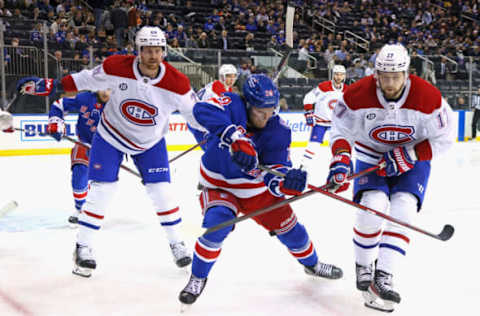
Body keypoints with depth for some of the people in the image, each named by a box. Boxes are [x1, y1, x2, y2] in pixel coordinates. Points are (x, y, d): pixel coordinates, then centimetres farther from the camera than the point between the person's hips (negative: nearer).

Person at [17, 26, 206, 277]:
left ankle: (176, 242, 17)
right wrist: (48, 86, -14)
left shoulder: (176, 82, -24)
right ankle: (83, 247, 7)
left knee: (161, 190, -3)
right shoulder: (116, 68, -24)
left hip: (150, 142, 1)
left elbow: (196, 113, -11)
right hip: (111, 134, -1)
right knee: (101, 189, -6)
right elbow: (86, 79, -10)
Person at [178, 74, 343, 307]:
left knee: (288, 226, 11)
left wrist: (285, 181, -47)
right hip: (218, 186, -3)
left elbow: (277, 168, -22)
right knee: (218, 223, -29)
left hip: (256, 188, 3)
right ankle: (198, 277, -4)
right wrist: (235, 137, -58)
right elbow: (203, 110, -47)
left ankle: (312, 264, 43)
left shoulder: (278, 131, -18)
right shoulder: (232, 105, -26)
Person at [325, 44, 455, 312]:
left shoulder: (428, 97, -23)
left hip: (414, 158, 0)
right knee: (373, 206, -21)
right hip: (371, 155, 0)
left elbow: (444, 138, -13)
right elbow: (342, 131, -11)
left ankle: (383, 277, -16)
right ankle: (364, 267, 4)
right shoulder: (358, 95, -22)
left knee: (402, 211, -18)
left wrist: (408, 156, -23)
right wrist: (341, 160, -29)